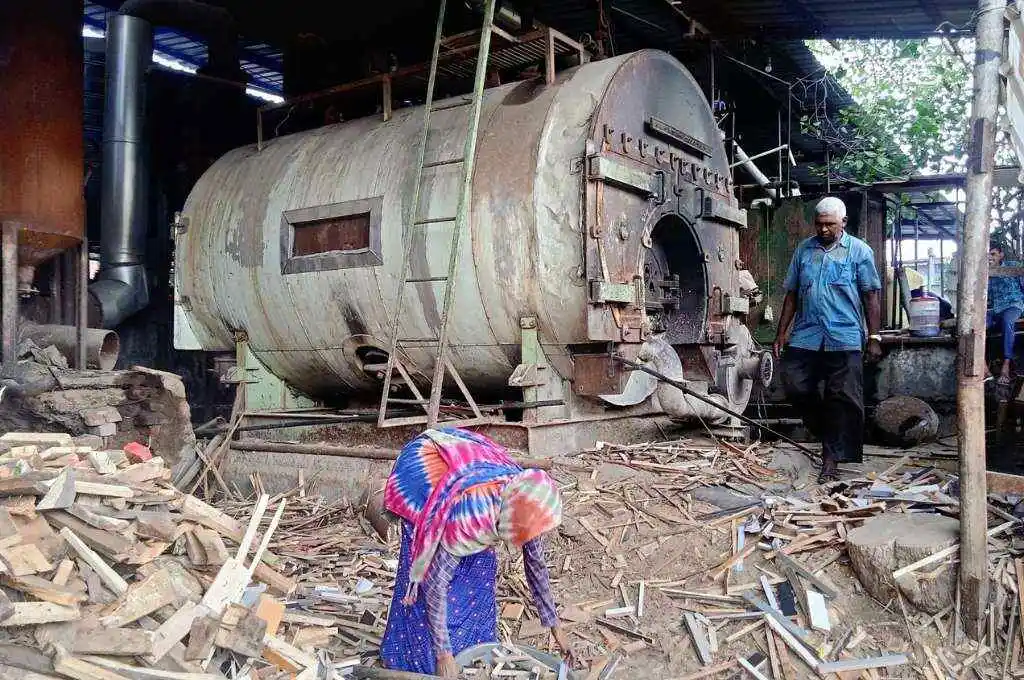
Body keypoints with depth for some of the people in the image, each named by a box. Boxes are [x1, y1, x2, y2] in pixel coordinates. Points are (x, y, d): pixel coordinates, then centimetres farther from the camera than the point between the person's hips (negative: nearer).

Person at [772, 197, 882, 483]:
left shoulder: (859, 251, 3)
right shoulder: (804, 249, 12)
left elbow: (871, 297, 2)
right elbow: (792, 294, 14)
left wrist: (874, 337, -4)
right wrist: (782, 332, 10)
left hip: (844, 339, -3)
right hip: (805, 336, 3)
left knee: (842, 400, -3)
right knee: (795, 386, -3)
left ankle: (831, 459, 5)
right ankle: (828, 434, 22)